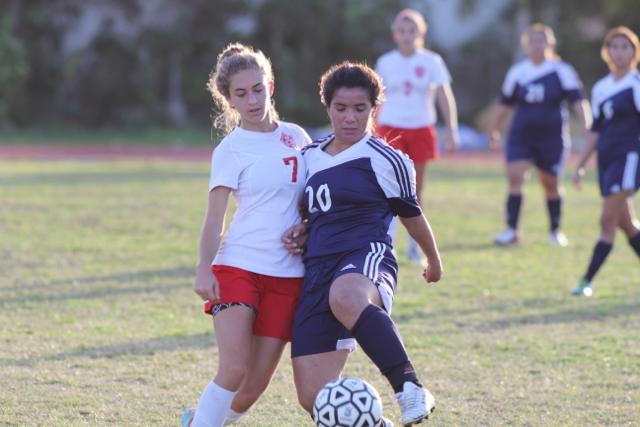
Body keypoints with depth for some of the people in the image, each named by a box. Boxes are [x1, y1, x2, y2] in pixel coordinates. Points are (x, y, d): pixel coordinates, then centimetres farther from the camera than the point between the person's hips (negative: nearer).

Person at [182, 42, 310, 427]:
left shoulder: (297, 137, 10)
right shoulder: (231, 149, -2)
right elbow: (215, 216, -6)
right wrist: (204, 269, -19)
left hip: (288, 275, 4)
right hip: (238, 266, -4)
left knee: (256, 383, 1)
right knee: (234, 370, -20)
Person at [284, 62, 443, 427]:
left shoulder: (386, 160, 1)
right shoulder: (310, 157, 19)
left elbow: (411, 215, 14)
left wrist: (434, 261, 26)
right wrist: (300, 232, 11)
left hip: (366, 258, -6)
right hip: (318, 269, 6)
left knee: (345, 297, -47)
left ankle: (410, 389, -45)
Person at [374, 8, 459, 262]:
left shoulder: (431, 62, 0)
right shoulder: (385, 63, 2)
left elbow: (444, 97, -3)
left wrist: (451, 130, -13)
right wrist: (372, 133, 14)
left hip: (421, 129, 1)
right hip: (391, 128, -1)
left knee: (415, 190, 9)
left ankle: (414, 246, 22)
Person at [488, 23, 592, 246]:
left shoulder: (562, 71, -4)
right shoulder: (517, 72, 6)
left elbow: (578, 101, -8)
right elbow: (505, 104, 17)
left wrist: (587, 128, -20)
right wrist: (493, 130, 19)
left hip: (552, 136, -2)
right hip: (521, 135, 2)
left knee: (550, 184, 7)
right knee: (514, 177, -15)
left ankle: (555, 230, 26)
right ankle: (511, 230, -13)